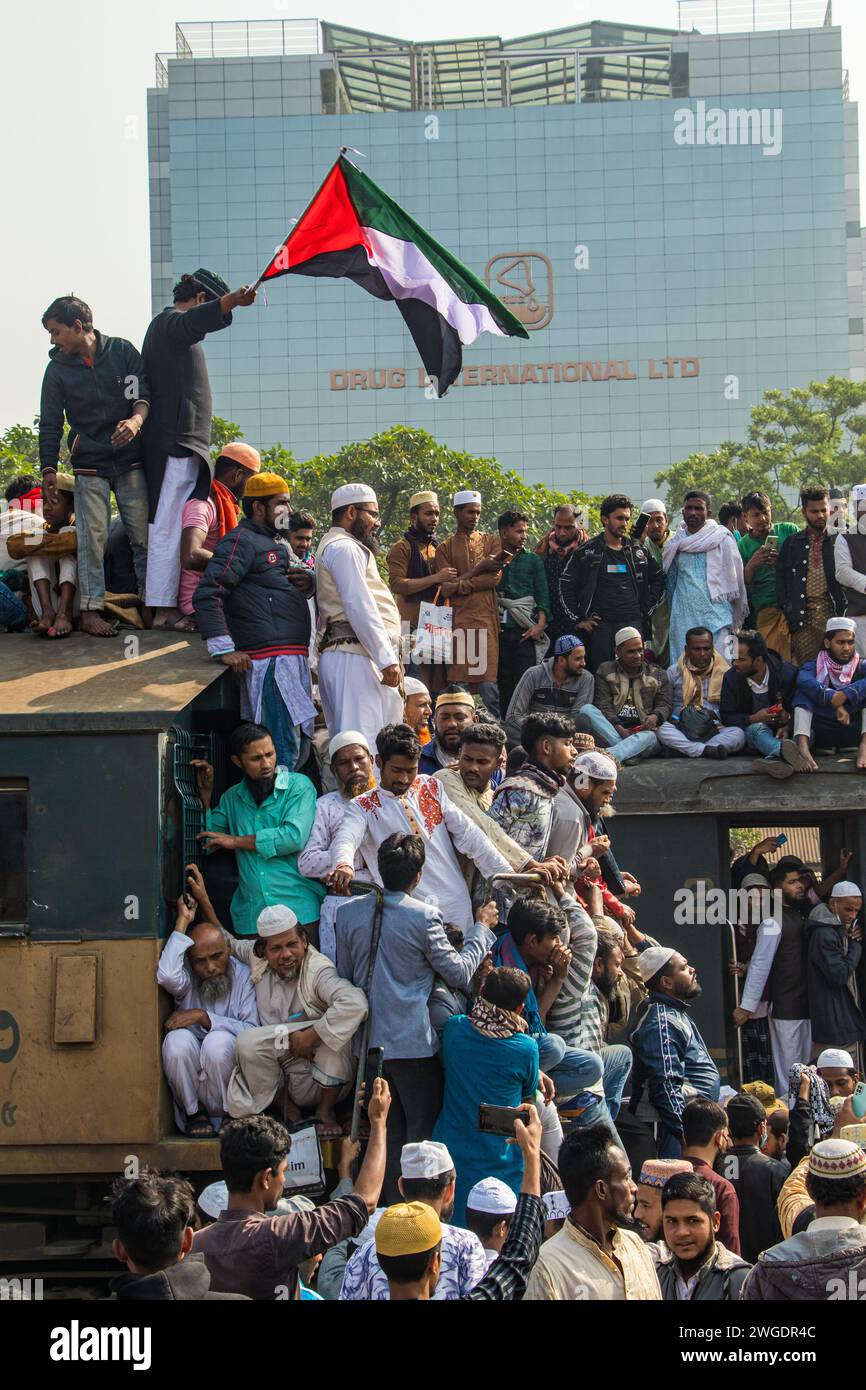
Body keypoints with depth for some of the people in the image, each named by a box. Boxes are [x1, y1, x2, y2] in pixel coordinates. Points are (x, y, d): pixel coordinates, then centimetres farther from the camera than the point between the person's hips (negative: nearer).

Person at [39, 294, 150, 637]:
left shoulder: (122, 351, 3)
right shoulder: (58, 368, 4)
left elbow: (144, 393, -1)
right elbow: (50, 424, 6)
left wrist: (136, 420, -22)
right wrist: (48, 468, -1)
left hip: (131, 463, 0)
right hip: (89, 467, 0)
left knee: (143, 536, 0)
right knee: (92, 538, -8)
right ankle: (91, 611, -7)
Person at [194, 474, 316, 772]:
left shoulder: (278, 543, 23)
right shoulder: (242, 541, -7)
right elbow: (207, 595, -16)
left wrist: (308, 582, 10)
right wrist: (223, 649, -21)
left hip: (293, 656, 10)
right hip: (269, 656, -10)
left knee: (299, 745, 12)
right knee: (284, 748, -16)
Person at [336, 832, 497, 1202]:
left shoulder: (349, 914, -1)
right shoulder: (423, 917, -15)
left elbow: (345, 977, 9)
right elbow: (460, 973, -4)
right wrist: (481, 928, 8)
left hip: (370, 1041, 5)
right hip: (414, 1042, -5)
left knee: (388, 1131, 16)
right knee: (423, 1130, 8)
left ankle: (393, 1205, 20)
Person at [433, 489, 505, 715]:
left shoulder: (491, 542, 15)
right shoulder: (446, 548, 12)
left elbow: (495, 577, 0)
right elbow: (444, 588, -1)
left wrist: (459, 584, -7)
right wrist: (480, 569, -6)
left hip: (486, 619, 0)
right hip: (457, 620, 0)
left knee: (489, 683, -7)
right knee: (458, 682, -5)